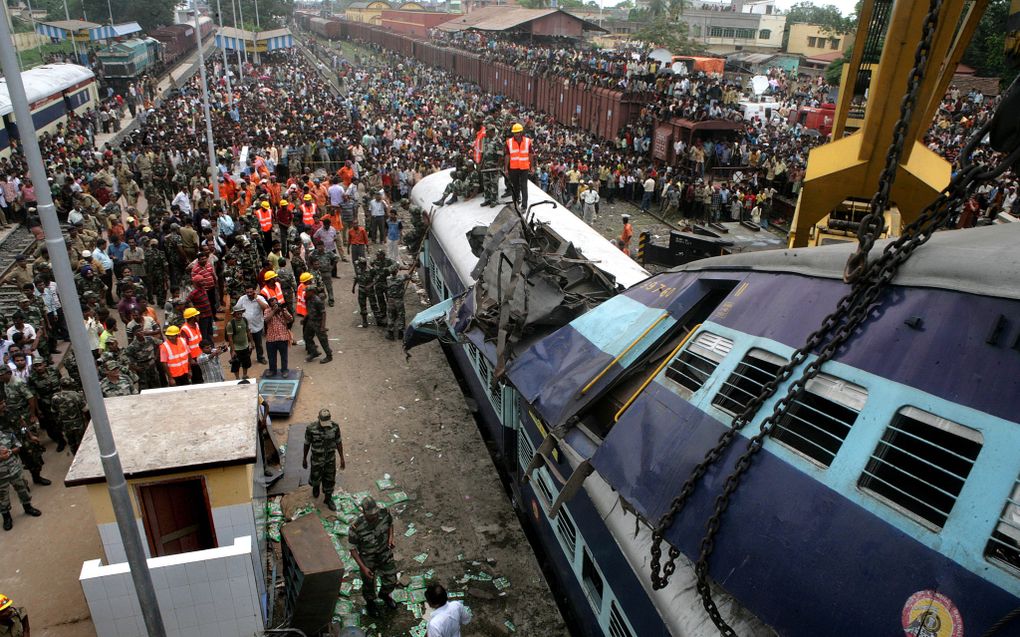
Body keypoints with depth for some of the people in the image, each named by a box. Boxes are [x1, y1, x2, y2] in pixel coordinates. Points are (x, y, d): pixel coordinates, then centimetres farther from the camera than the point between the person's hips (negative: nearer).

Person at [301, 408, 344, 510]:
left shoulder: (335, 427, -22)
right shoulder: (311, 428, -27)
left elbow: (338, 442, -8)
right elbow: (307, 444, -10)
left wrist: (342, 459, -4)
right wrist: (304, 459, 2)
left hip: (330, 458, 1)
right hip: (317, 459, -1)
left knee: (329, 479, 15)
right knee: (316, 478, 20)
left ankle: (328, 499, 41)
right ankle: (316, 486, 58)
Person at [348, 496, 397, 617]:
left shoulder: (385, 513, -25)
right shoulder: (356, 527, -34)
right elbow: (352, 548, -18)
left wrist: (390, 538, -14)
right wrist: (363, 567, -19)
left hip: (385, 554, 3)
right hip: (367, 560, -3)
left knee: (391, 581, 19)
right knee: (369, 584, 22)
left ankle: (384, 594, 55)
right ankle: (370, 601, 56)